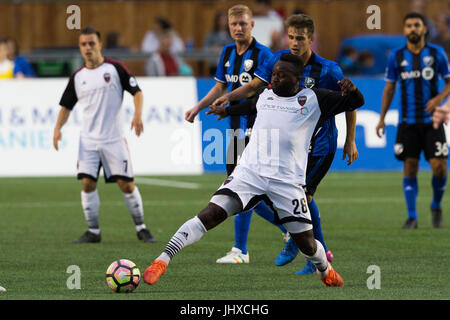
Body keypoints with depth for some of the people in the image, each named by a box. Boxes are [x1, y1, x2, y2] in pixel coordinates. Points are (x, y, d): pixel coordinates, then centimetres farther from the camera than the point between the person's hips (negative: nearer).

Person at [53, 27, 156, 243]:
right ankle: (93, 231, 3)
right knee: (87, 183, -7)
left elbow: (137, 91, -1)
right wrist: (58, 127, -1)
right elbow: (67, 106, 15)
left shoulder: (115, 69, -2)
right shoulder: (77, 77, 8)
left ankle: (141, 228, 10)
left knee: (126, 184, -3)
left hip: (114, 139, -3)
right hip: (88, 140, 3)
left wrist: (137, 114, -18)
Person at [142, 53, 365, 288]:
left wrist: (351, 90, -21)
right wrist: (229, 110, 56)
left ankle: (325, 270, 36)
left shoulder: (313, 100, 4)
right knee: (211, 214, -19)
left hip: (288, 180, -2)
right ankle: (162, 260, -20)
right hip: (249, 172, 2)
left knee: (306, 243, 1)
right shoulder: (265, 95, 15)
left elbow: (356, 102, 3)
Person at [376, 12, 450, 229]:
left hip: (432, 120, -1)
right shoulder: (397, 56, 4)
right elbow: (389, 87, 11)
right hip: (407, 122, 1)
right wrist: (382, 119, 7)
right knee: (410, 168, -2)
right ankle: (411, 217, 4)